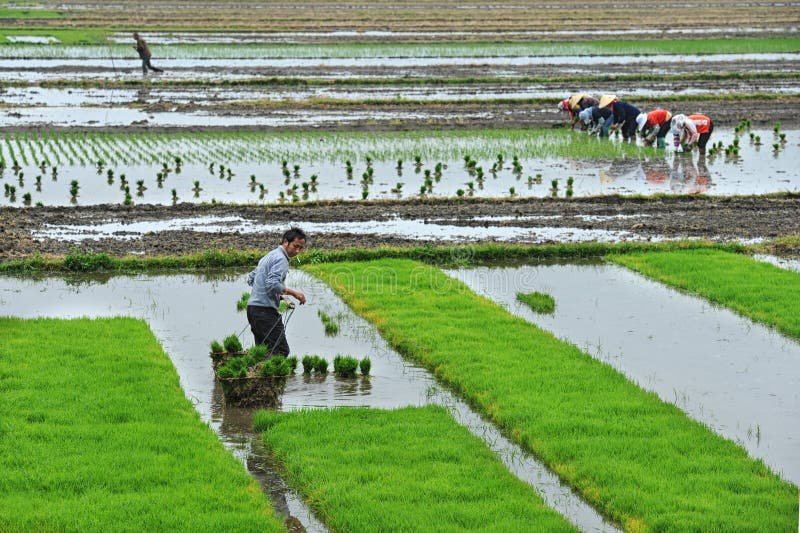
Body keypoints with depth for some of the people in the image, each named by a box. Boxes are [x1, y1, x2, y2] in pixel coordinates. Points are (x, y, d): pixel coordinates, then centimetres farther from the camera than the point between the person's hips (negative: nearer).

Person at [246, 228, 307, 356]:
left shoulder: (269, 256, 22)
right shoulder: (281, 259, -10)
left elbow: (251, 278, 26)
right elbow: (273, 284, -23)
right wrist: (293, 293, -14)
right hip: (265, 310, -10)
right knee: (281, 351, -14)